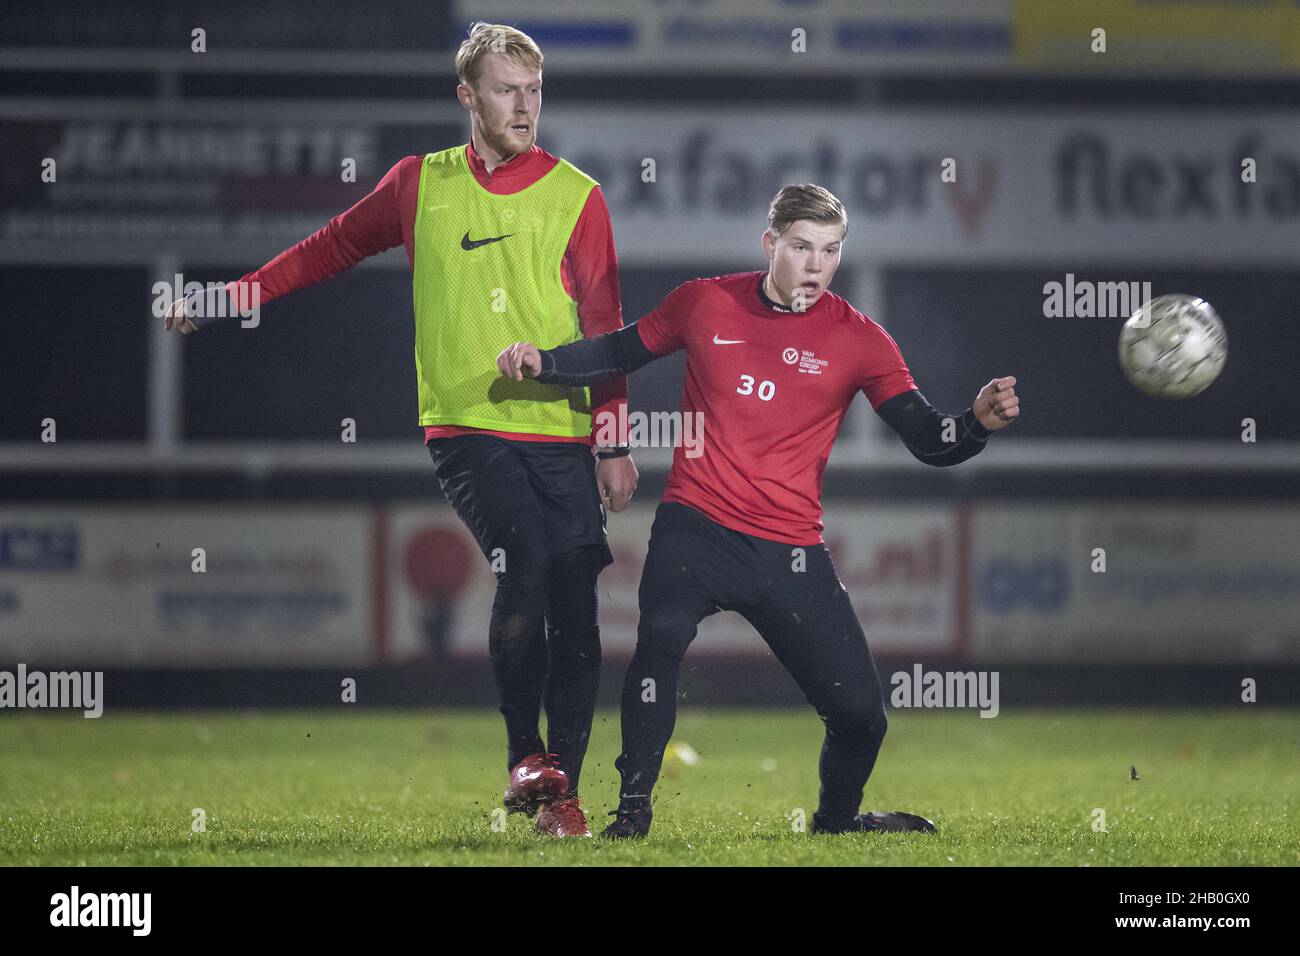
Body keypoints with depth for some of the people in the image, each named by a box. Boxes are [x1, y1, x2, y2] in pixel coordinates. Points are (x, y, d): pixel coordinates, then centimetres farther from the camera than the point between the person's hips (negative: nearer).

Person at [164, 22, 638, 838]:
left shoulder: (576, 196, 5)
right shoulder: (420, 185, 9)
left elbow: (606, 328, 5)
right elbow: (332, 249, 23)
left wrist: (614, 442, -1)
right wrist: (228, 300, 23)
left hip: (562, 434, 1)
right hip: (467, 426, -1)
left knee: (575, 615, -3)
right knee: (523, 561, -24)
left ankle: (558, 793, 8)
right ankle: (525, 755, -13)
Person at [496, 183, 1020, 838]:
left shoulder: (858, 340, 1)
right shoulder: (705, 304, 3)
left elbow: (928, 441, -2)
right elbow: (619, 354, 18)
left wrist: (980, 423, -23)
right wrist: (540, 362, 4)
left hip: (791, 550, 1)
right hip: (696, 527, -1)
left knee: (859, 710, -1)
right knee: (660, 638, -30)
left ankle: (838, 817, 31)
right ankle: (632, 811, -19)